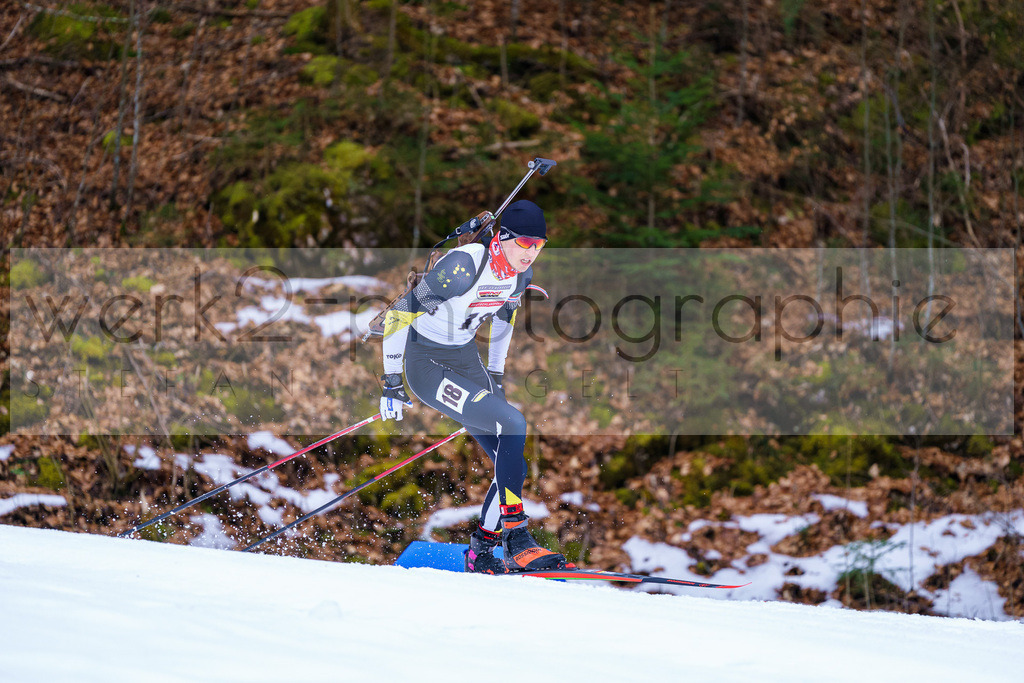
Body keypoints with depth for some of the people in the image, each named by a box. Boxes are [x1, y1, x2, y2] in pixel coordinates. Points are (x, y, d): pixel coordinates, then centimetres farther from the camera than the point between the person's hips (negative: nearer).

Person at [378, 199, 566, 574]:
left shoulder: (520, 274, -4)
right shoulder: (464, 265, -27)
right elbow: (401, 311, -22)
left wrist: (495, 375, 21)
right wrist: (391, 383, -19)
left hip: (466, 360, 8)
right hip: (427, 365, -8)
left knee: (513, 464, -2)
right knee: (512, 423, -25)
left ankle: (482, 550, 12)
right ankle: (516, 540, -19)